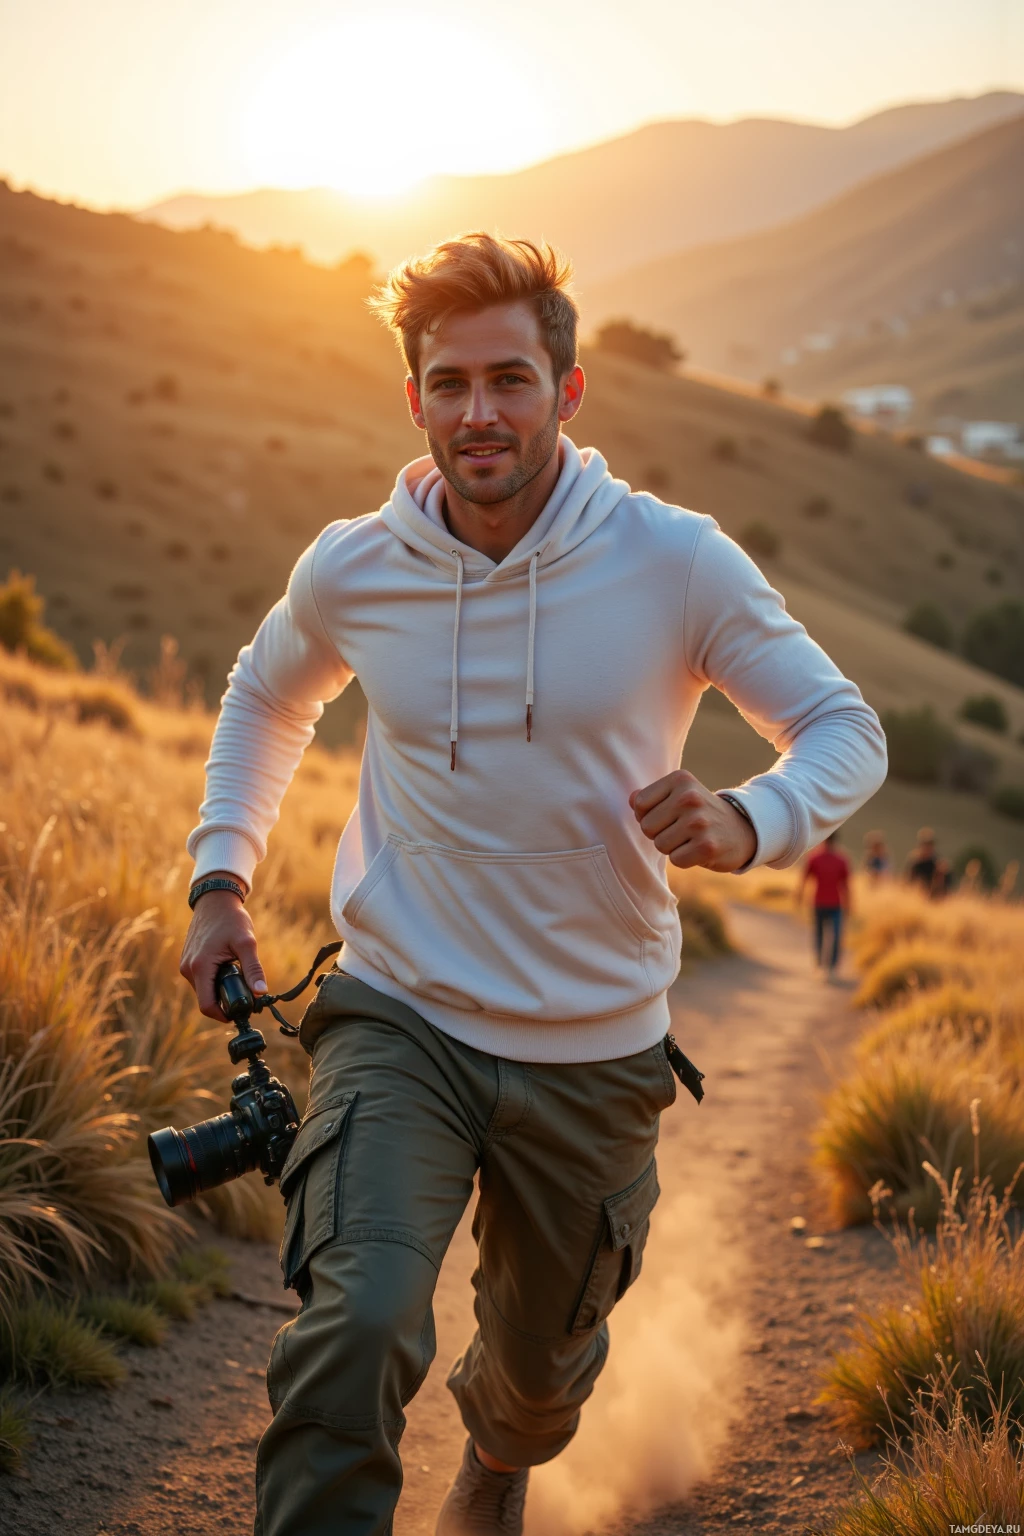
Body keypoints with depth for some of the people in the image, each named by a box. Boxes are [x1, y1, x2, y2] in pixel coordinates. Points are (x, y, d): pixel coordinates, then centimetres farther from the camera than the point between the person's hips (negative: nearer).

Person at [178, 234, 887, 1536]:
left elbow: (845, 729, -4)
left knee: (541, 1368, 23)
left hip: (591, 1055, 1)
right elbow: (265, 699, 18)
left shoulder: (676, 563, -12)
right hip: (397, 1024, 0)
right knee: (354, 1329, -27)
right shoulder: (348, 572, -5)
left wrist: (747, 823, -26)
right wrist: (220, 877, 7)